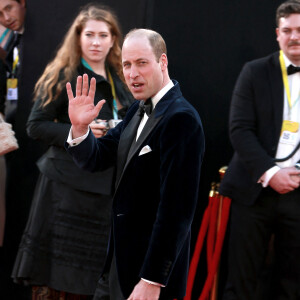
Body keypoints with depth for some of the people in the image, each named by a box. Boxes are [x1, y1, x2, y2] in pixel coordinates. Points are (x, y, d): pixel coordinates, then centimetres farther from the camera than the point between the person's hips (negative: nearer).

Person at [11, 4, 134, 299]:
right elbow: (36, 125, -8)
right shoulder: (62, 76, -4)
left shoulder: (119, 81, 13)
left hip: (106, 185, 5)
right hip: (67, 185, -5)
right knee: (51, 270, -3)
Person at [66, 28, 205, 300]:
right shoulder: (140, 110, 9)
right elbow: (96, 160, 9)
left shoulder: (180, 119, -20)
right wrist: (80, 127, -11)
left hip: (153, 270, -8)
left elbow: (176, 208, -24)